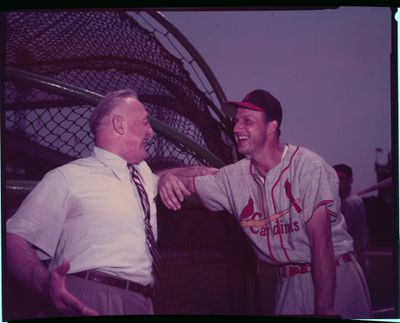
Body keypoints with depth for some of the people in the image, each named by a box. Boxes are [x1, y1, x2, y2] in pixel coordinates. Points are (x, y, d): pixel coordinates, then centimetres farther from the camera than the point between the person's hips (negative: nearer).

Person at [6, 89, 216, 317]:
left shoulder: (143, 173, 23)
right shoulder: (67, 177, 0)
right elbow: (16, 238, -7)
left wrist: (204, 171, 29)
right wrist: (45, 283, -26)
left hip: (141, 305, 7)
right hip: (87, 303, -7)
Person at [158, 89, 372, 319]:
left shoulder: (308, 166, -14)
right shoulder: (235, 177, 3)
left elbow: (321, 241, -18)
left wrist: (325, 307, -22)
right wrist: (169, 178, -17)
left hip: (335, 276, -4)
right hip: (289, 283, 4)